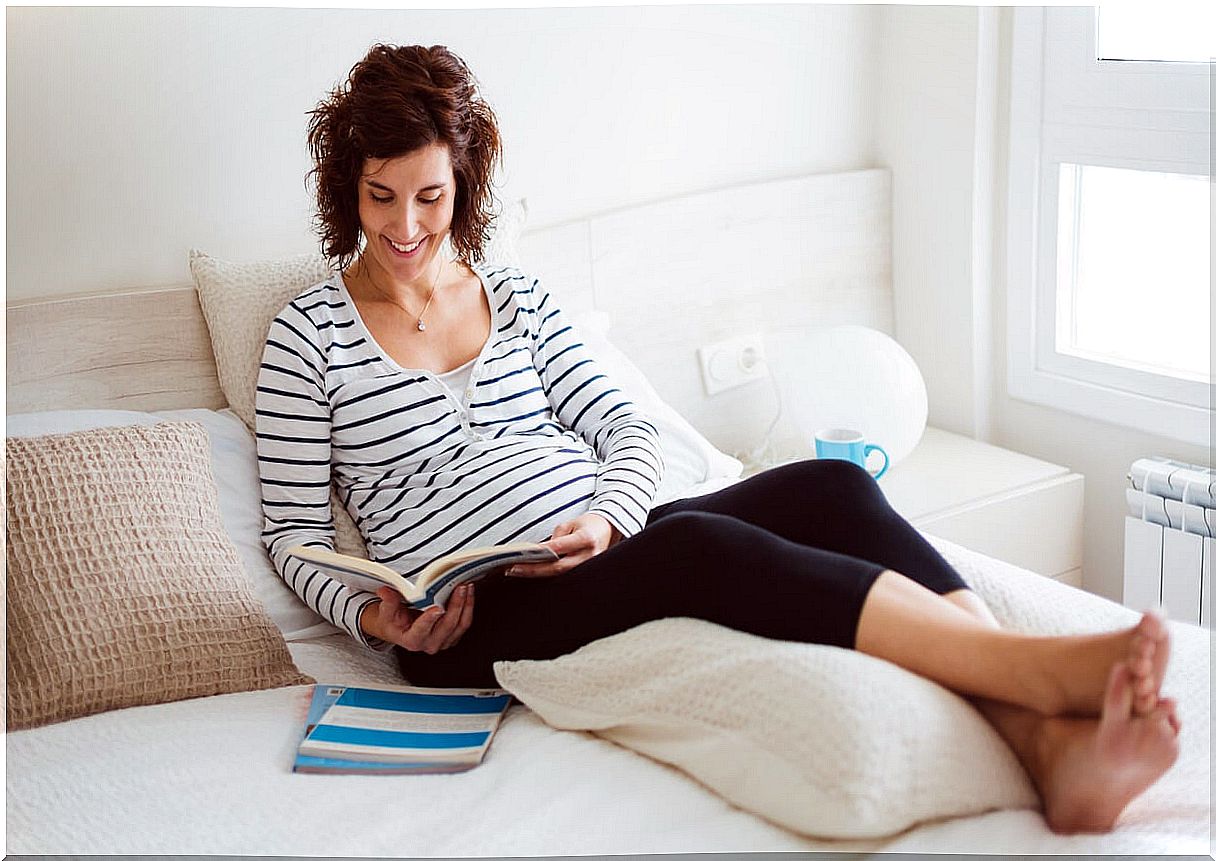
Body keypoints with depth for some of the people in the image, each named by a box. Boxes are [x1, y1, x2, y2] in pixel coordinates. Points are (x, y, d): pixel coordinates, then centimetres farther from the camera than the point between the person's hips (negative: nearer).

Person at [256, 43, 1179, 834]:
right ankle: (1045, 670, -42)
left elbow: (629, 430, 12)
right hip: (479, 618, -5)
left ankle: (1049, 742, -39)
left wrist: (607, 519, -10)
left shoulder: (518, 298, 18)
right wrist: (368, 614, -13)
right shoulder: (308, 333, 8)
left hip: (610, 547, 5)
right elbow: (296, 529, 7)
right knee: (701, 541, -35)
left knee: (829, 486, -22)